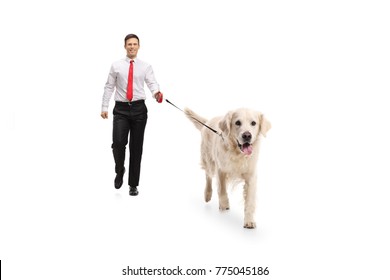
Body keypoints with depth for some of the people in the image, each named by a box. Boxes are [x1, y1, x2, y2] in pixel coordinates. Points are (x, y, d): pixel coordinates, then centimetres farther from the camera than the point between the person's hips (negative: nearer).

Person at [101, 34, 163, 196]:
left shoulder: (146, 67, 6)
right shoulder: (116, 66, 6)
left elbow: (152, 84, -7)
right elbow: (109, 87, 6)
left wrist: (156, 93, -29)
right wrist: (104, 107, 0)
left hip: (138, 109, 1)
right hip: (121, 109, -1)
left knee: (136, 147, 5)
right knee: (118, 142, -18)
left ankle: (133, 185, 16)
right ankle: (119, 171, 13)